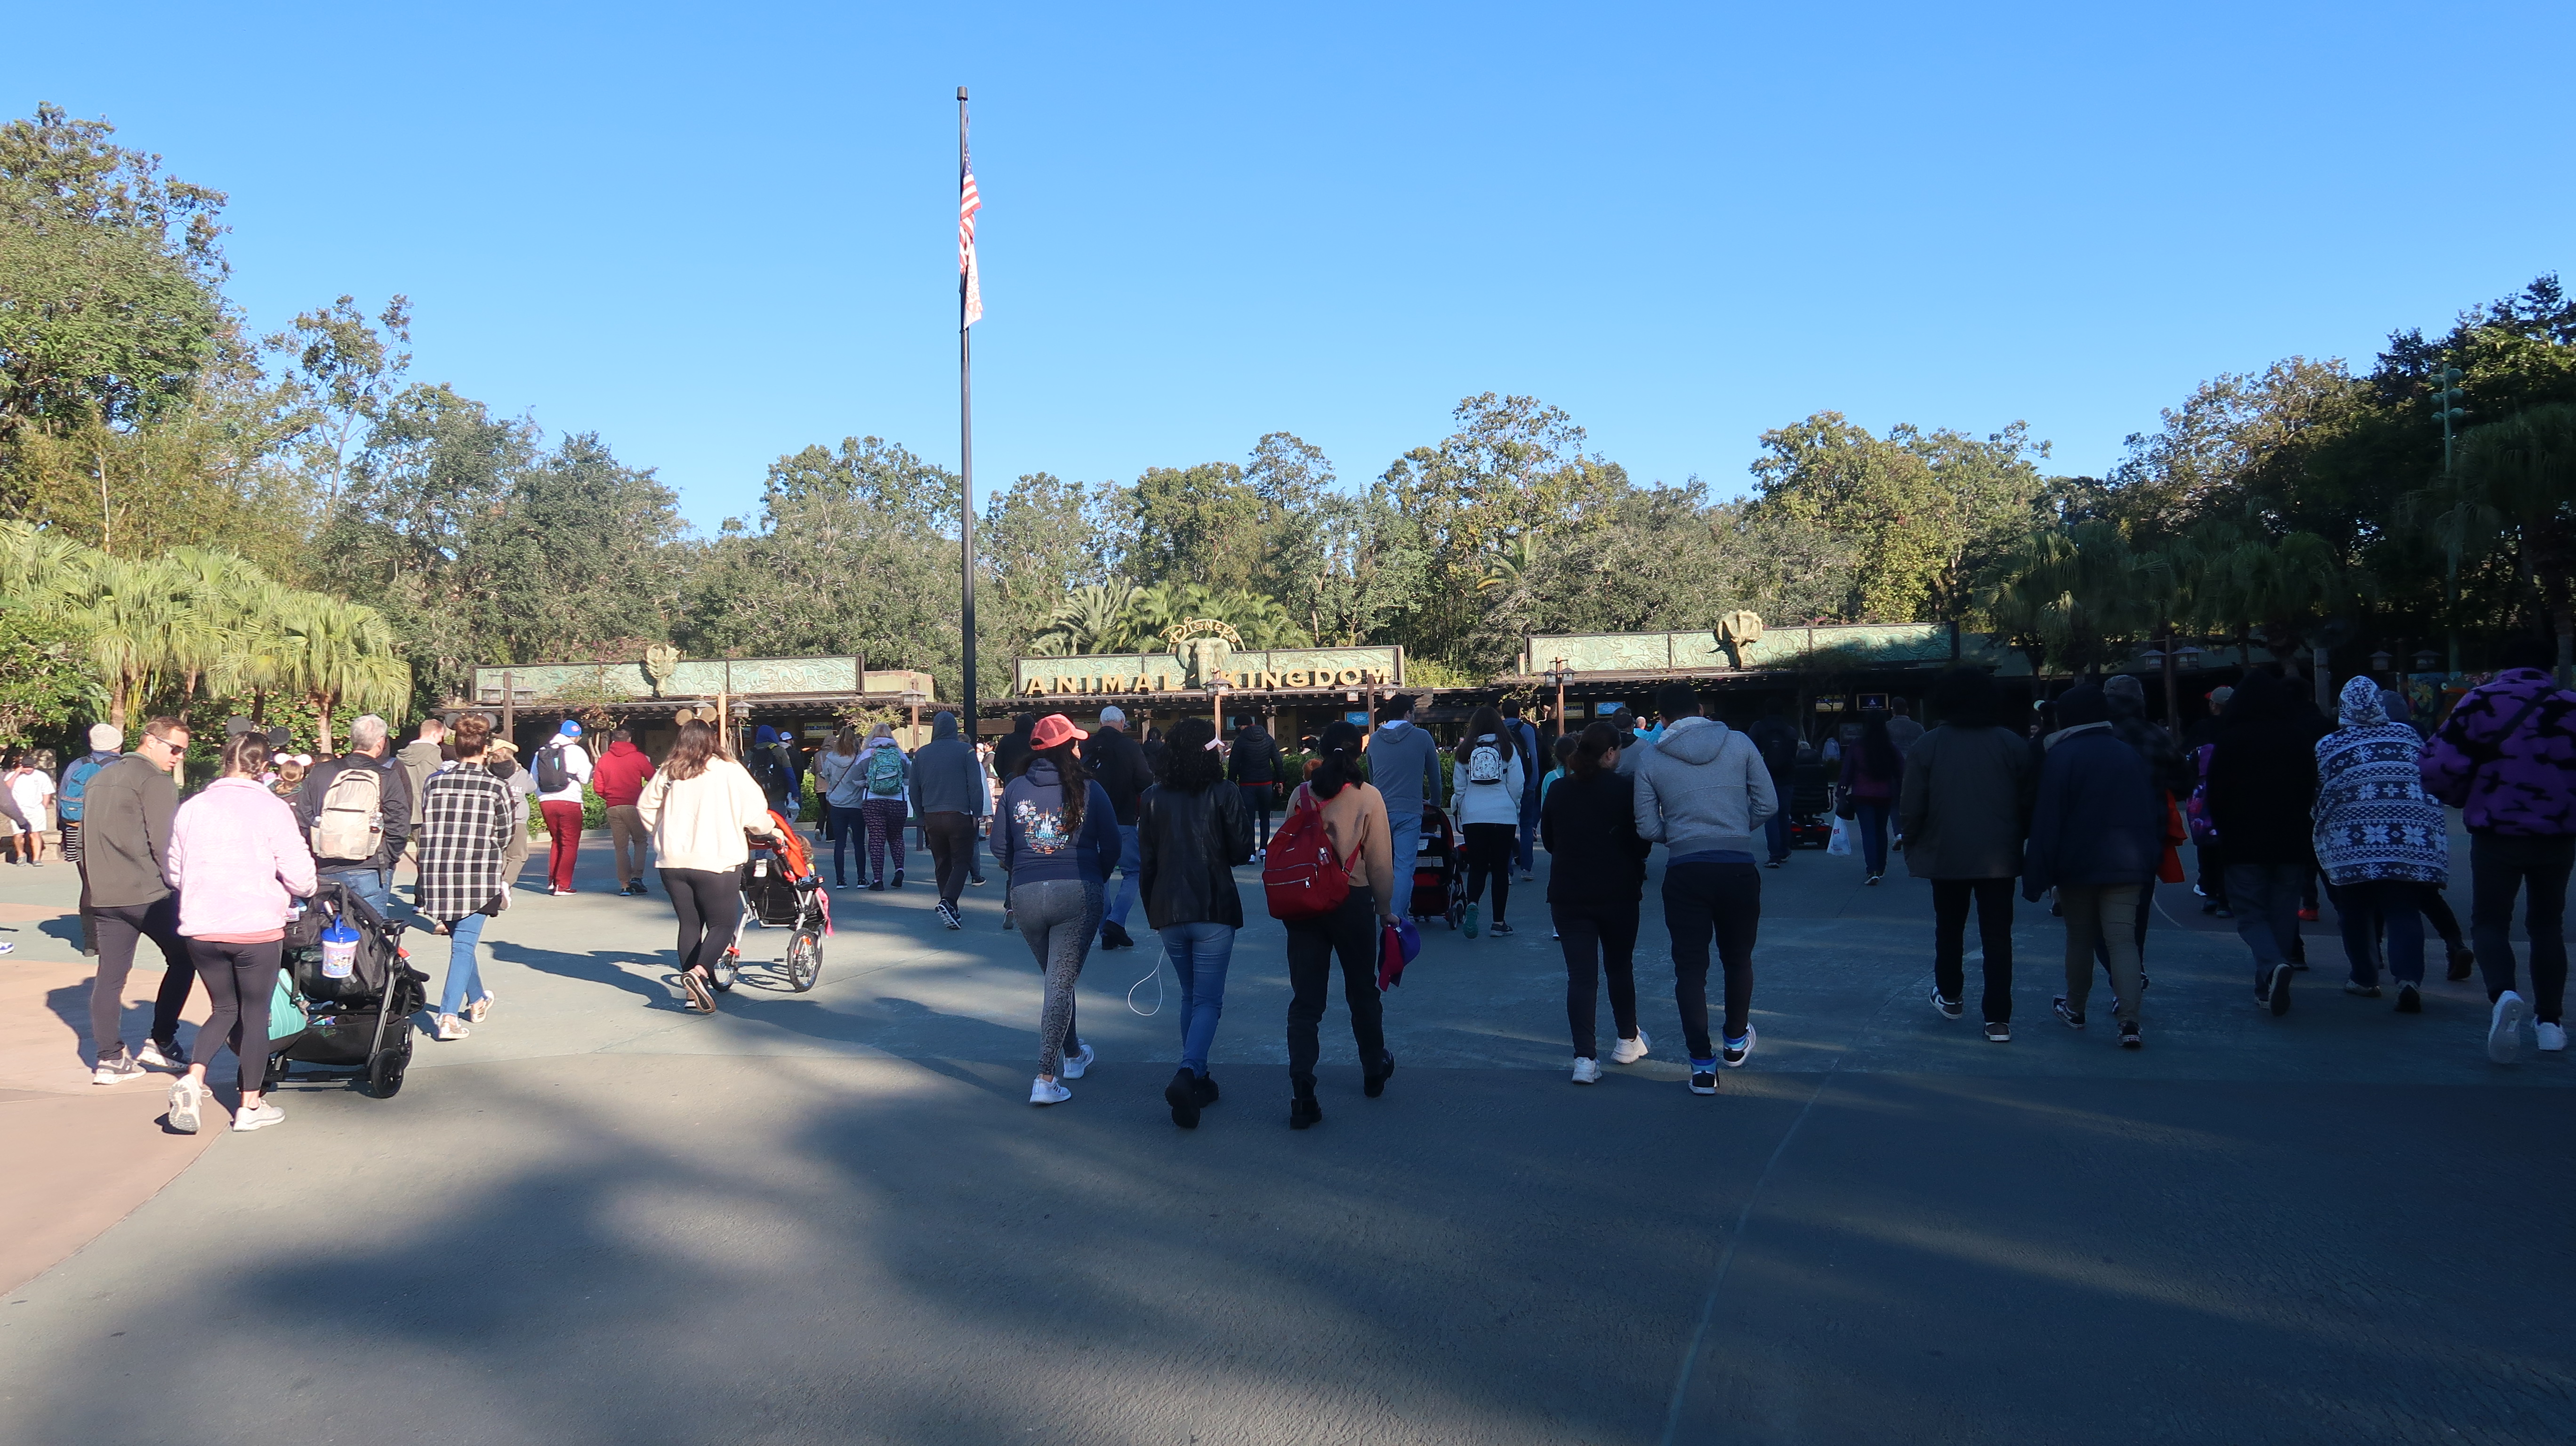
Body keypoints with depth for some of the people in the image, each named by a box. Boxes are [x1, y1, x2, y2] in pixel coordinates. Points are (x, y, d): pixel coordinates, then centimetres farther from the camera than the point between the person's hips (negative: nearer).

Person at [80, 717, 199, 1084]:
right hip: (148, 893, -7)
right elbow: (164, 843, -15)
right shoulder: (156, 780, -9)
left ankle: (109, 1058, 7)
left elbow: (88, 837, 21)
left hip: (103, 895, 8)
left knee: (110, 974, 8)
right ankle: (161, 1042, 5)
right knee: (182, 958, 7)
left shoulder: (100, 778, 18)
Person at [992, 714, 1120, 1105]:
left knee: (1055, 979, 22)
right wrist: (1098, 878, 19)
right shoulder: (1088, 789, -3)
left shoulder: (1015, 789, 2)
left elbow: (1000, 847, 5)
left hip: (1026, 894, 3)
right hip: (1078, 893, -3)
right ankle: (1046, 1079, -7)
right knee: (1061, 984, -1)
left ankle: (1074, 1055, 39)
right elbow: (1112, 845, 1)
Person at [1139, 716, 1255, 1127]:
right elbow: (1242, 852, -6)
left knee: (1190, 997, 20)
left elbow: (1146, 862, 5)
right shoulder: (1225, 795, -8)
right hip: (1214, 911, -4)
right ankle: (1187, 1074, -21)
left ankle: (1197, 1079, 23)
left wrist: (1152, 909, 15)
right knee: (1208, 1001, 0)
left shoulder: (1152, 799, 2)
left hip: (1168, 912, 4)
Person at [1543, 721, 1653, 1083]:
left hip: (1567, 894, 2)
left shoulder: (1557, 792, 2)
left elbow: (1548, 839, 12)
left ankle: (1585, 1058, -8)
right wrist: (1636, 875, 10)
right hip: (1617, 892, -2)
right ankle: (1628, 1041, 31)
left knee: (1580, 975, 0)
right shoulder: (1625, 788, -9)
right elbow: (1642, 841, -6)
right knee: (1620, 967, 18)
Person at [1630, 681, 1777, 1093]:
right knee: (1738, 958, 21)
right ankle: (1736, 1040, 37)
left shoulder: (1651, 760, 0)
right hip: (1738, 868, 1)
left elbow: (1648, 829, 1)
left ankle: (1702, 1064, 4)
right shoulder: (1740, 744, 0)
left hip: (1685, 872, -1)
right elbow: (1768, 804, 0)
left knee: (1690, 967, 6)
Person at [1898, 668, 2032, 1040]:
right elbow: (2029, 803, 1)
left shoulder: (1927, 746, -7)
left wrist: (1911, 841, 10)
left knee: (1949, 928, 19)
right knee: (1998, 936, 3)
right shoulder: (2012, 744, -2)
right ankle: (1998, 1019, 0)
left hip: (1946, 855, 0)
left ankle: (1950, 997, 34)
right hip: (1999, 856, 0)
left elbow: (1911, 807, -8)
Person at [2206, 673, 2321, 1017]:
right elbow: (2311, 789, 9)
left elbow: (2216, 795, -4)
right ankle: (2269, 987, 12)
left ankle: (2273, 965, -24)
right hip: (2290, 843, 3)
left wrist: (2225, 831, 10)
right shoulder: (2297, 737, 3)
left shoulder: (2231, 740, -6)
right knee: (2283, 915, 11)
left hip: (2244, 843, -3)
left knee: (2251, 914, 2)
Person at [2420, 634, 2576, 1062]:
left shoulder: (2481, 701, -8)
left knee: (2490, 922, 5)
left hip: (2497, 833, -3)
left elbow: (2438, 766, -13)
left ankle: (2503, 994, -23)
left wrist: (2460, 797, 8)